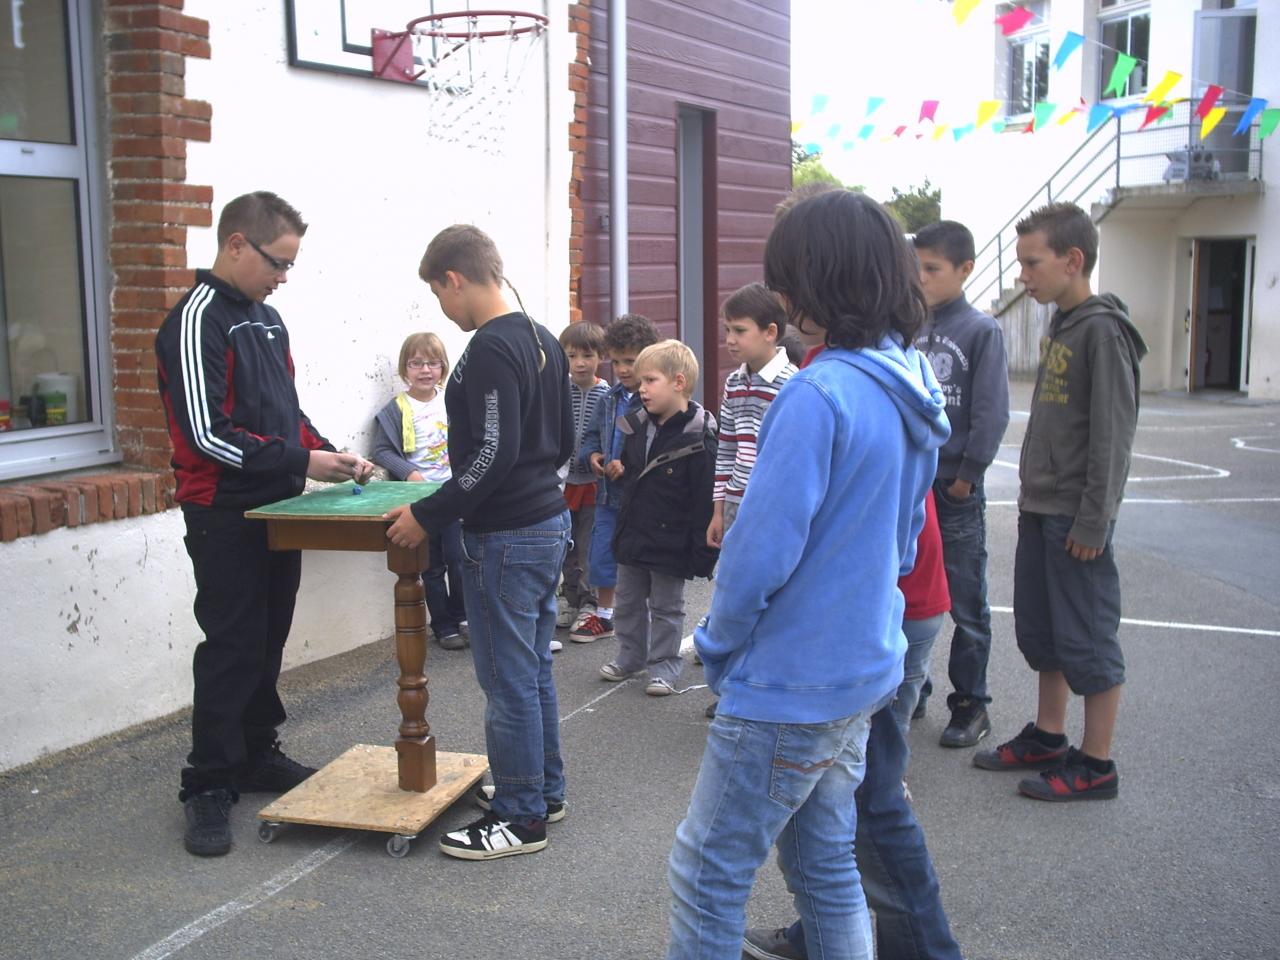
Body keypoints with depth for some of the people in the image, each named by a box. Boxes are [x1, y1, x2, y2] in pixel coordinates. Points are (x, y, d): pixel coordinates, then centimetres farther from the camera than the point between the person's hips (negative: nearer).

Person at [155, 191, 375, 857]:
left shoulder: (266, 319, 13)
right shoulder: (197, 321, -14)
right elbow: (206, 434, -20)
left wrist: (330, 454, 4)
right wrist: (300, 462, -18)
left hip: (276, 512, 8)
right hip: (225, 519, -8)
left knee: (269, 641, 14)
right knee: (231, 647, -4)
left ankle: (258, 755, 27)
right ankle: (209, 786, 7)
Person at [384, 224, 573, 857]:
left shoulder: (490, 350, -18)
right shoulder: (544, 341, 11)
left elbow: (494, 455, -24)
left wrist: (427, 515, -18)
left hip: (504, 540, -9)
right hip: (549, 523, 10)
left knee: (508, 679, 1)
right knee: (534, 670, 19)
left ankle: (521, 817, 12)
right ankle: (544, 790, 31)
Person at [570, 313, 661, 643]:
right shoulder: (610, 399, 7)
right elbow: (592, 435, 18)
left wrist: (629, 465, -25)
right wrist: (592, 455, -2)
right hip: (608, 493, 7)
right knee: (601, 557, 17)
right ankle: (603, 615, 35)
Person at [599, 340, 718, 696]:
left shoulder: (697, 438, -20)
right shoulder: (636, 427, 1)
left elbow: (704, 500, -19)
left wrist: (702, 550, -19)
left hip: (670, 543, -7)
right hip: (633, 535, 7)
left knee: (666, 608, 9)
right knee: (628, 601, 19)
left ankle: (663, 665, 23)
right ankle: (630, 656, 36)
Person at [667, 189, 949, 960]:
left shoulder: (820, 394, -23)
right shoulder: (914, 389, 6)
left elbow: (761, 551, -22)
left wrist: (719, 648, -6)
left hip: (790, 687, -9)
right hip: (867, 668, 9)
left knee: (707, 874, 6)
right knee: (824, 862, 21)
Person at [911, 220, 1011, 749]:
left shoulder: (982, 330, -6)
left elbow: (991, 413, -9)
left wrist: (966, 477, -11)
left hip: (956, 491, -5)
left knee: (965, 603, 4)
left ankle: (970, 704, 15)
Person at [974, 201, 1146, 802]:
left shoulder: (1103, 330, -15)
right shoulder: (1059, 328, 12)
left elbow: (1113, 434, -18)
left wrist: (1092, 521, -18)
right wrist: (1031, 498, 17)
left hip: (1076, 518, -9)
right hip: (1039, 510, 9)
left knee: (1087, 639, 0)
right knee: (1040, 631, 16)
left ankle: (1095, 765, 11)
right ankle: (1047, 738, 30)